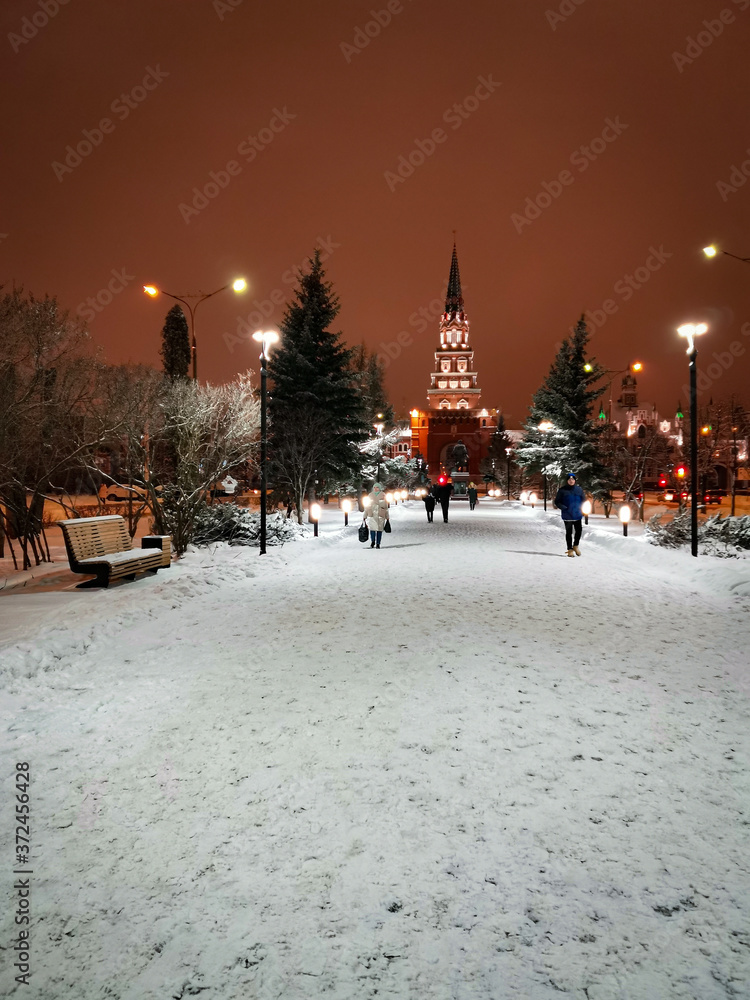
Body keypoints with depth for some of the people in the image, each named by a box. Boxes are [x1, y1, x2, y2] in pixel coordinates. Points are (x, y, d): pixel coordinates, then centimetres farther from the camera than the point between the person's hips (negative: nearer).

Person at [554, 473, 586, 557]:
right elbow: (557, 502, 2)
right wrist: (562, 507, -15)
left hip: (577, 515, 2)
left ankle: (575, 546, 25)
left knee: (578, 530, 1)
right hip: (567, 515, -2)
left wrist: (580, 507, -2)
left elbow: (583, 499, 15)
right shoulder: (562, 490, -3)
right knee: (569, 532, 3)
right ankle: (570, 549, 13)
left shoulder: (579, 489, 4)